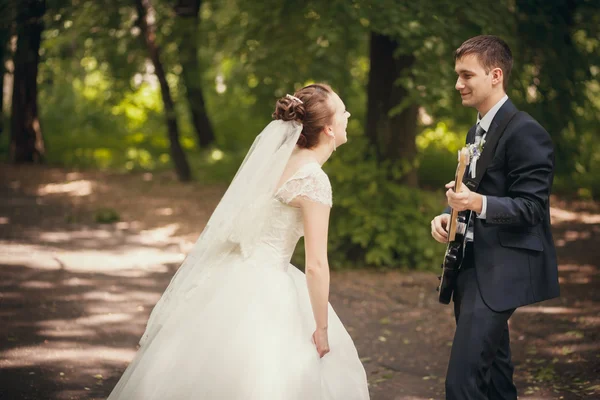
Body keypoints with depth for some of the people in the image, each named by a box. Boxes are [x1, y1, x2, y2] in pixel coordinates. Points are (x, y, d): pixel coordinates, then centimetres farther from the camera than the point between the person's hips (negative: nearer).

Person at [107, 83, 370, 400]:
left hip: (239, 276, 8)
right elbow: (316, 265, -20)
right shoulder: (314, 180, -19)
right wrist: (322, 329, -11)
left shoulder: (281, 157, 6)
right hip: (261, 292, -8)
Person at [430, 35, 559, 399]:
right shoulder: (477, 131, 16)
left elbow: (532, 207, -18)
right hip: (475, 266, 10)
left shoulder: (526, 132, -14)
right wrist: (447, 215, 2)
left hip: (502, 271, -10)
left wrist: (478, 203, -33)